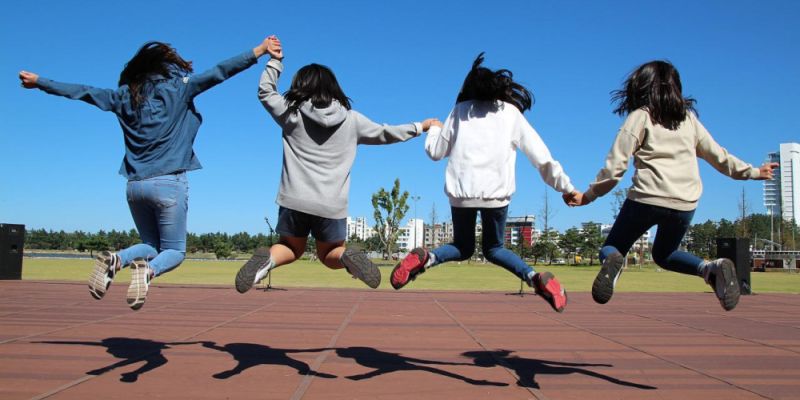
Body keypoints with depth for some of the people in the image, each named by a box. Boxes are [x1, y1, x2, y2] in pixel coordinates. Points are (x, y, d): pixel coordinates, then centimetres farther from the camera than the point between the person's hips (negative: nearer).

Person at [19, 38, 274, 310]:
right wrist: (259, 51, -3)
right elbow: (218, 72, -4)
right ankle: (148, 271, -26)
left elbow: (81, 91, 19)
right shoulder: (177, 87, 0)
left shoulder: (125, 95, 11)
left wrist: (39, 82, 34)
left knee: (151, 245, 20)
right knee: (174, 250, 7)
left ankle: (115, 260, -10)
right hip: (169, 183, -4)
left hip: (135, 185, 5)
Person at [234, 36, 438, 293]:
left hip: (295, 200, 0)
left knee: (292, 248, 22)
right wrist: (419, 127, 31)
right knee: (329, 254, 20)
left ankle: (267, 258, -11)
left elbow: (265, 92, 19)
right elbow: (385, 133, 17)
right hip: (332, 205, 0)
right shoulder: (351, 120, 5)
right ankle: (347, 257, -14)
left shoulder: (291, 114, 3)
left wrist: (275, 60, 24)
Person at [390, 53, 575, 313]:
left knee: (462, 248, 19)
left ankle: (424, 258, -12)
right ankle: (536, 278, -5)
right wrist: (566, 187, 15)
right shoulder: (512, 113, 13)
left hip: (461, 191, 0)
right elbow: (542, 157, 9)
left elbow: (436, 152, 16)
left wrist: (433, 129, 37)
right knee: (493, 248, 20)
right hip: (496, 193, 0)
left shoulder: (461, 110, 14)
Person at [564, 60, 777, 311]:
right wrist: (752, 171, 39)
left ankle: (613, 262, -27)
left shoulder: (640, 116, 4)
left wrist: (588, 196, 5)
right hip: (685, 204, 4)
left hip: (647, 198, -4)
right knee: (664, 254, 26)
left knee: (611, 248, 9)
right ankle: (712, 269, -1)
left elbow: (615, 166, -3)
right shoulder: (689, 118, 16)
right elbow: (717, 155, 23)